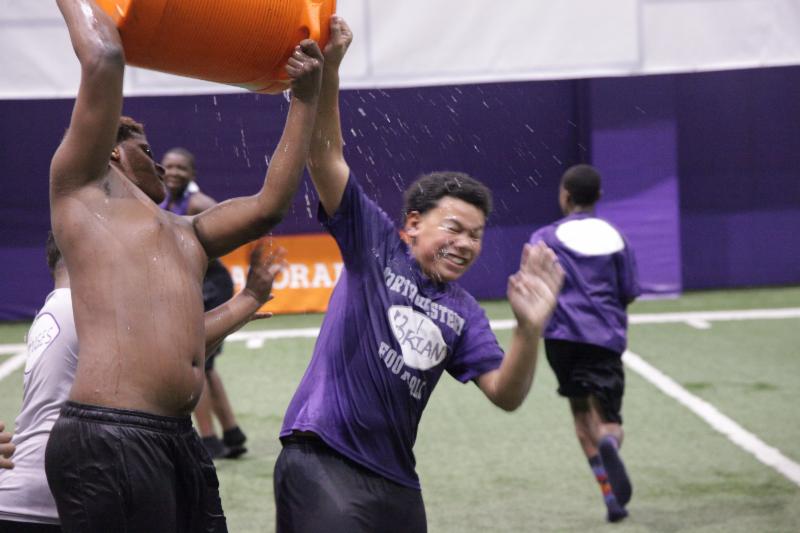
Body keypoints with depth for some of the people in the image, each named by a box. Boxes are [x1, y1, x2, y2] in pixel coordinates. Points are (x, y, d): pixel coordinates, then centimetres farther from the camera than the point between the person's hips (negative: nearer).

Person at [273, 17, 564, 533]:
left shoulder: (464, 314, 13)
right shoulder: (375, 244, 3)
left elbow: (505, 394, 0)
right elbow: (326, 156, -6)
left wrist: (529, 331, -18)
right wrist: (328, 68, -19)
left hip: (395, 480, 6)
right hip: (321, 461, -6)